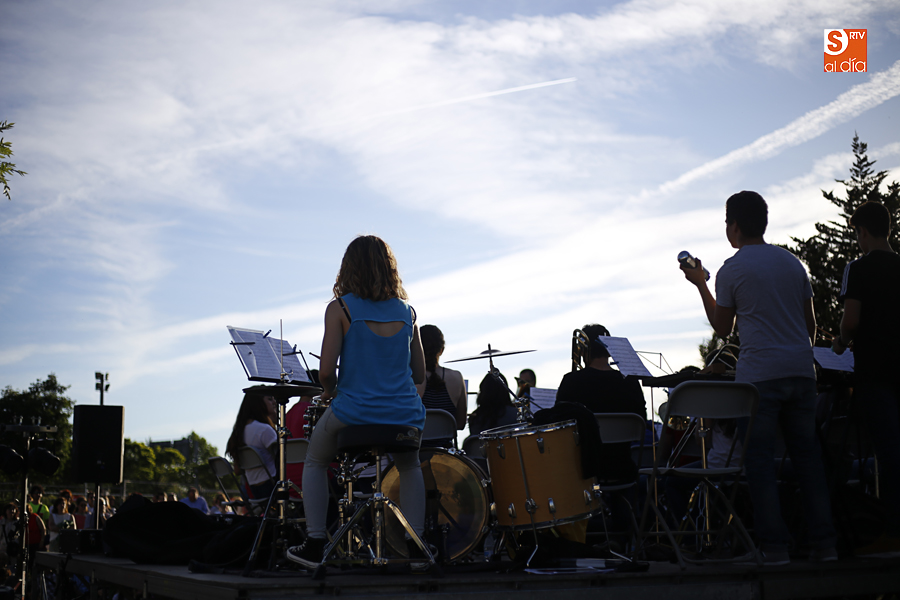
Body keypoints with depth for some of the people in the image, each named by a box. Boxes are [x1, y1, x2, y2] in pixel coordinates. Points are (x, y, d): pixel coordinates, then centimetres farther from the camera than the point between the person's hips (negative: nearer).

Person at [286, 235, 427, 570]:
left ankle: (315, 545, 20)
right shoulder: (406, 311, 6)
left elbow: (326, 371, -11)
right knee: (409, 467, 34)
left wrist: (331, 391, 9)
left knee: (315, 462, 26)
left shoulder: (341, 308, -6)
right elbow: (419, 375, 10)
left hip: (353, 413, -3)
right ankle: (415, 545, 25)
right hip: (404, 415, 3)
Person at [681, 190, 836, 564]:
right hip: (801, 371, 5)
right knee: (807, 454, 8)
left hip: (759, 376, -5)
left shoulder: (732, 270, -2)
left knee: (760, 459, -1)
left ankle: (775, 545, -5)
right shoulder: (792, 263, 14)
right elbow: (810, 323, 16)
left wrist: (700, 284, 14)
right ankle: (823, 541, 7)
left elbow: (722, 329, 6)